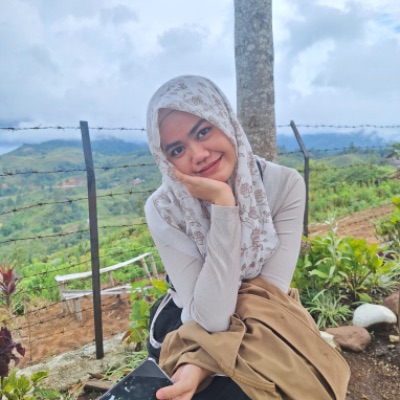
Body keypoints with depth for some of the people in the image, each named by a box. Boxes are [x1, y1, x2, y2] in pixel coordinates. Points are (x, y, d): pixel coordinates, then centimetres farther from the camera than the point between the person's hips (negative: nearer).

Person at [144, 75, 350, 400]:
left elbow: (271, 296, -19)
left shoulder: (285, 185, -18)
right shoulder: (163, 209, -20)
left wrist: (204, 361, -31)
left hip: (264, 330, 0)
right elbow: (211, 317, -25)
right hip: (187, 328, 0)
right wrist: (223, 205, -32)